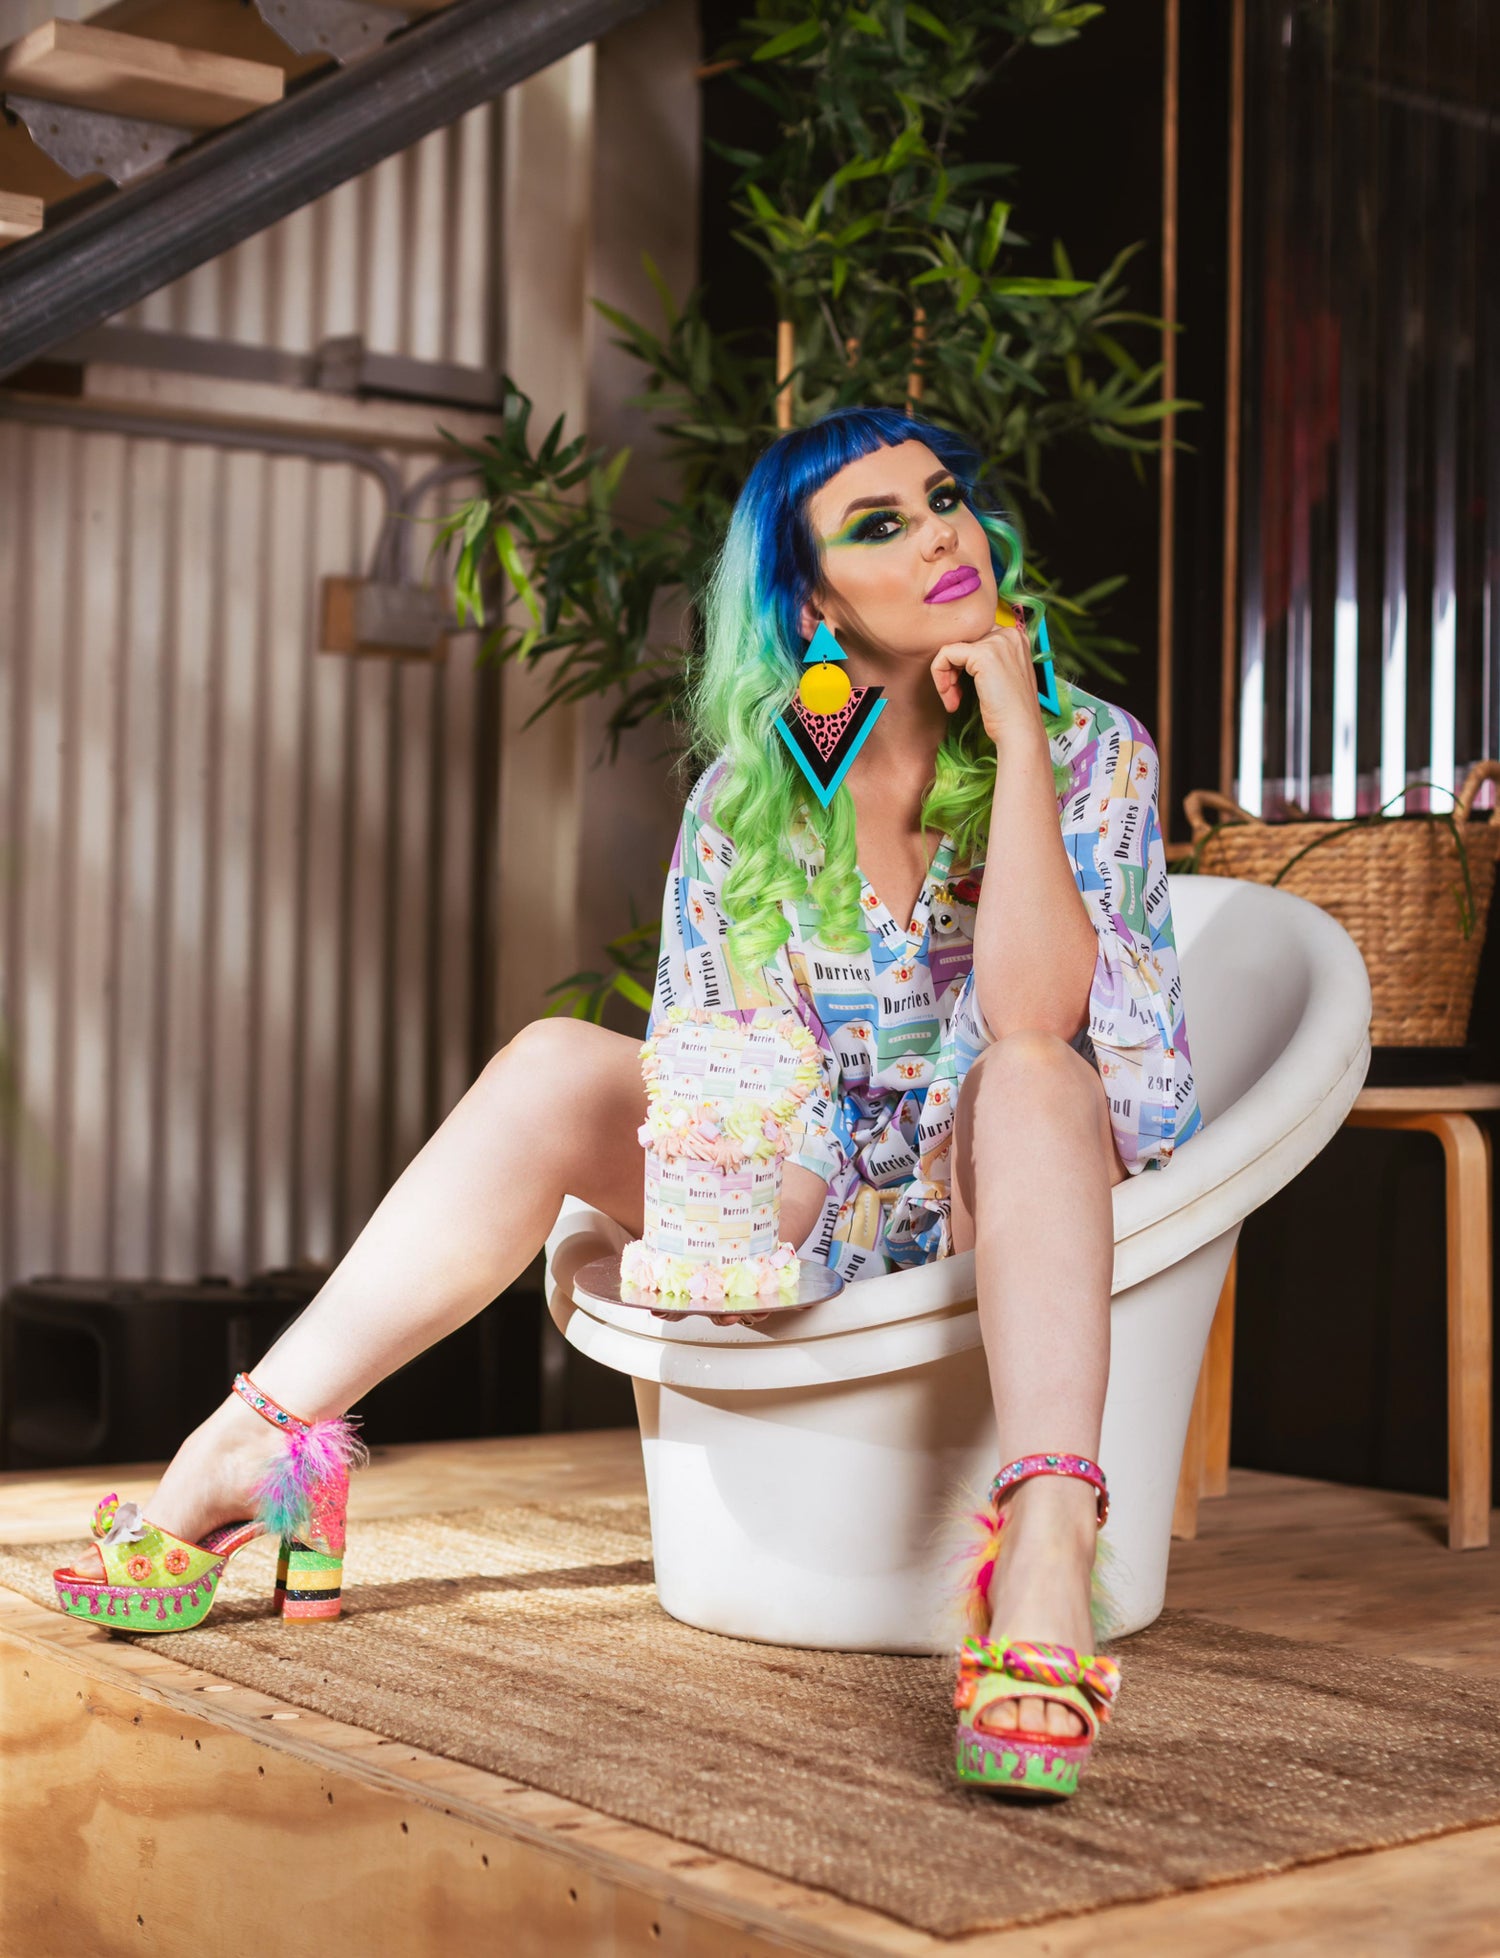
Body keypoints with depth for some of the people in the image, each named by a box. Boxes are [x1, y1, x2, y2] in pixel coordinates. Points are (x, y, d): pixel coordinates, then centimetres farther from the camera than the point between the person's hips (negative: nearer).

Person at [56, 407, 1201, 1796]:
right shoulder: (748, 795, 2)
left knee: (1029, 1076, -36)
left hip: (1019, 1213, -2)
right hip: (807, 1207, 3)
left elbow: (1035, 1019, -23)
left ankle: (1045, 1550, -54)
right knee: (559, 1062, -21)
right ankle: (249, 1445, -24)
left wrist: (1017, 734, -23)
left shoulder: (1091, 751, -6)